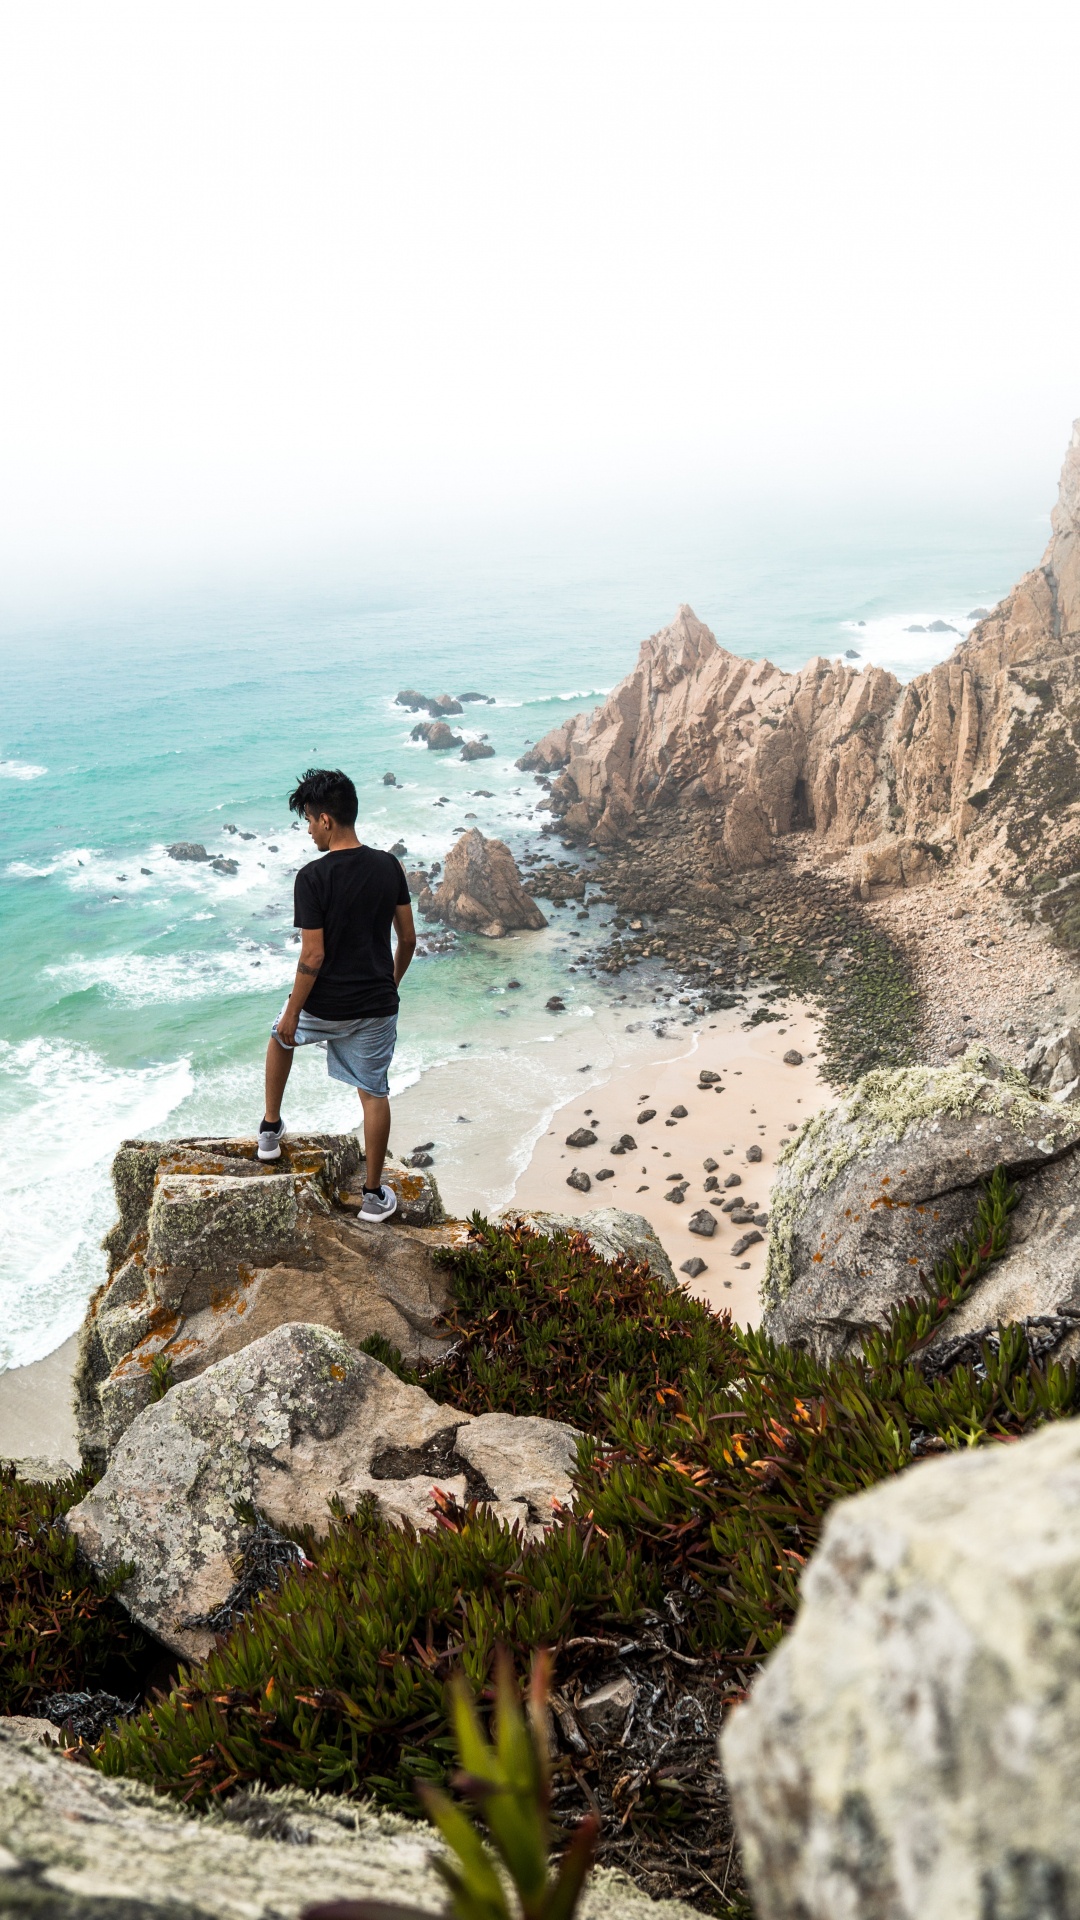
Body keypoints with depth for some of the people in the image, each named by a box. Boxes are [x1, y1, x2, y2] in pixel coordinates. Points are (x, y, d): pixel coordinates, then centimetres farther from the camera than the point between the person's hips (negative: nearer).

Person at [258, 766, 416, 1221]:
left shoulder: (313, 877, -18)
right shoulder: (389, 867, -3)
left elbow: (313, 956, -19)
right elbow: (408, 938, 5)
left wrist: (292, 1013, -8)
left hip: (324, 1006, -3)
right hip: (377, 1005, 3)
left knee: (281, 1037, 29)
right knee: (374, 1093, 13)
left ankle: (271, 1130, 40)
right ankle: (374, 1194, 19)